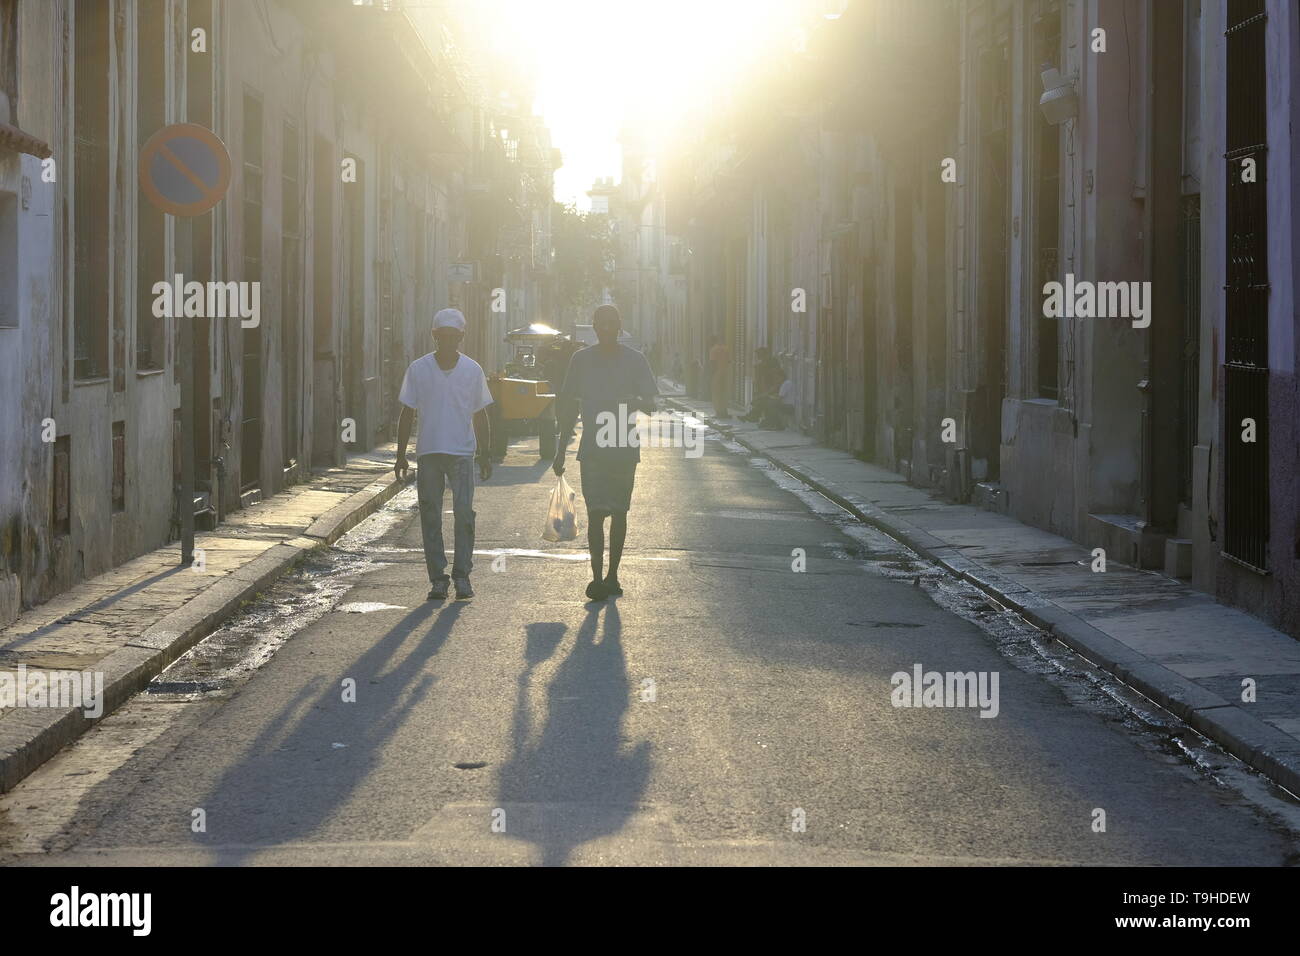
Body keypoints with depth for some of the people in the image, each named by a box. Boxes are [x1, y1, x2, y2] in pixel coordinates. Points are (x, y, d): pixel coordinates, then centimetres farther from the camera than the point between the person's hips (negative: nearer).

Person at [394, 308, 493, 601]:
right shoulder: (418, 369, 2)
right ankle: (437, 579, 8)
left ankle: (462, 576, -2)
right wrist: (401, 456, 4)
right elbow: (406, 414, 7)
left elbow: (480, 416, 10)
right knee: (431, 517, 2)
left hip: (462, 452, -1)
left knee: (464, 513, -9)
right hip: (428, 452, 1)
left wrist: (486, 456, 8)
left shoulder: (472, 370, 3)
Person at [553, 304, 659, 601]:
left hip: (625, 449, 1)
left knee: (619, 513, 8)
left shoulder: (635, 360, 1)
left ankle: (612, 576, 17)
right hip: (592, 450, -1)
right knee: (596, 512, -11)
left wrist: (636, 402, -25)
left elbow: (651, 406, 0)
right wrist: (561, 451, 9)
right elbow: (570, 408, 10)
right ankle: (598, 577, -13)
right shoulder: (581, 360, 4)